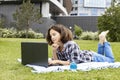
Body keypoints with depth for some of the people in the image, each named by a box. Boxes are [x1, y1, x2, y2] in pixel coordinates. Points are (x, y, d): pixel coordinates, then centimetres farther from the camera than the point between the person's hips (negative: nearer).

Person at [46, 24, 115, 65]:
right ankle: (101, 41, 36)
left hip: (92, 57, -7)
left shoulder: (71, 45, -38)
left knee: (111, 60, 20)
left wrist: (58, 61, -41)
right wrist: (54, 51, -29)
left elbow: (75, 62, -38)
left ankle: (103, 39, 27)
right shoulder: (57, 47, -15)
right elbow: (56, 61, -13)